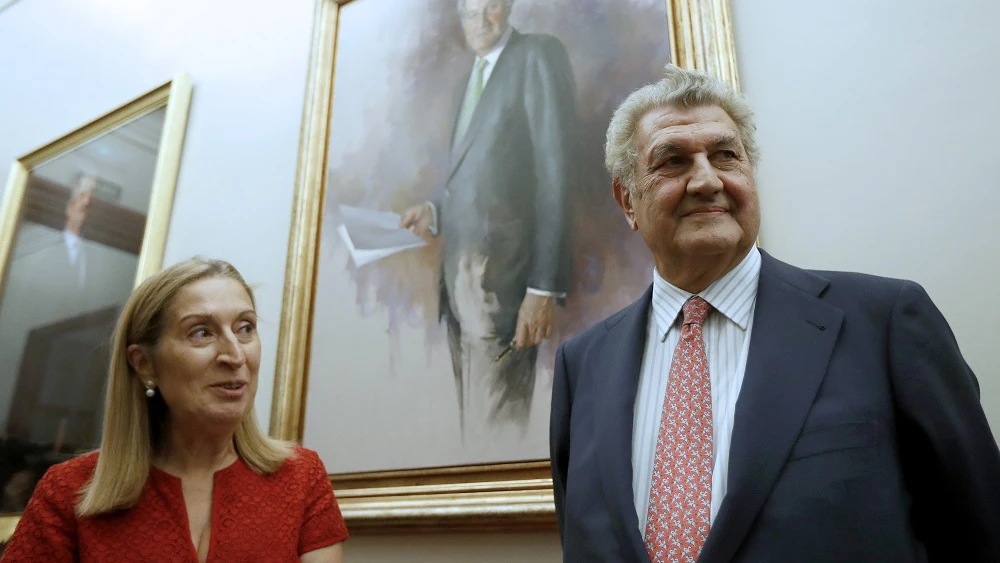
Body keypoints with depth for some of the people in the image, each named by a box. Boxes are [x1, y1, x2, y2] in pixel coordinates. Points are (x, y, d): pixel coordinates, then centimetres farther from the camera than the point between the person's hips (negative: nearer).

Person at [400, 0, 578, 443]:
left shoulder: (538, 55, -2)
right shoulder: (473, 74, 21)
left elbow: (555, 174, -12)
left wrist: (544, 285, -17)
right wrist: (435, 212, 3)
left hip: (501, 278, -7)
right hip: (459, 274, 8)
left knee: (494, 426, -3)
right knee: (472, 419, 16)